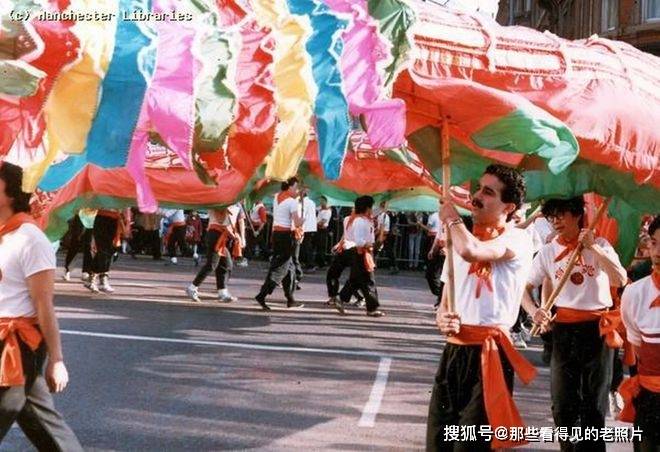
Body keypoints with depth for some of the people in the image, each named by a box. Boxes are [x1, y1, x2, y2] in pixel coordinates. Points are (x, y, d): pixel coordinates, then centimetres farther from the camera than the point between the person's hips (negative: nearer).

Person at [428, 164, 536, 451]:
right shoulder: (462, 240, 16)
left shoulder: (517, 240, -8)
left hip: (489, 352, -7)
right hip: (454, 350, 7)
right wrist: (442, 320, -4)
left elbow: (471, 252, -29)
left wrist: (452, 219, -9)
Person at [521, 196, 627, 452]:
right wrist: (534, 311, -19)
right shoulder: (548, 252, 2)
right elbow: (526, 287, 1)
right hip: (564, 330, 2)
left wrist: (593, 248, -20)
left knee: (595, 404, 6)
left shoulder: (599, 244, -2)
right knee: (563, 404, 5)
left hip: (598, 328, -2)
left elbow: (620, 281, -16)